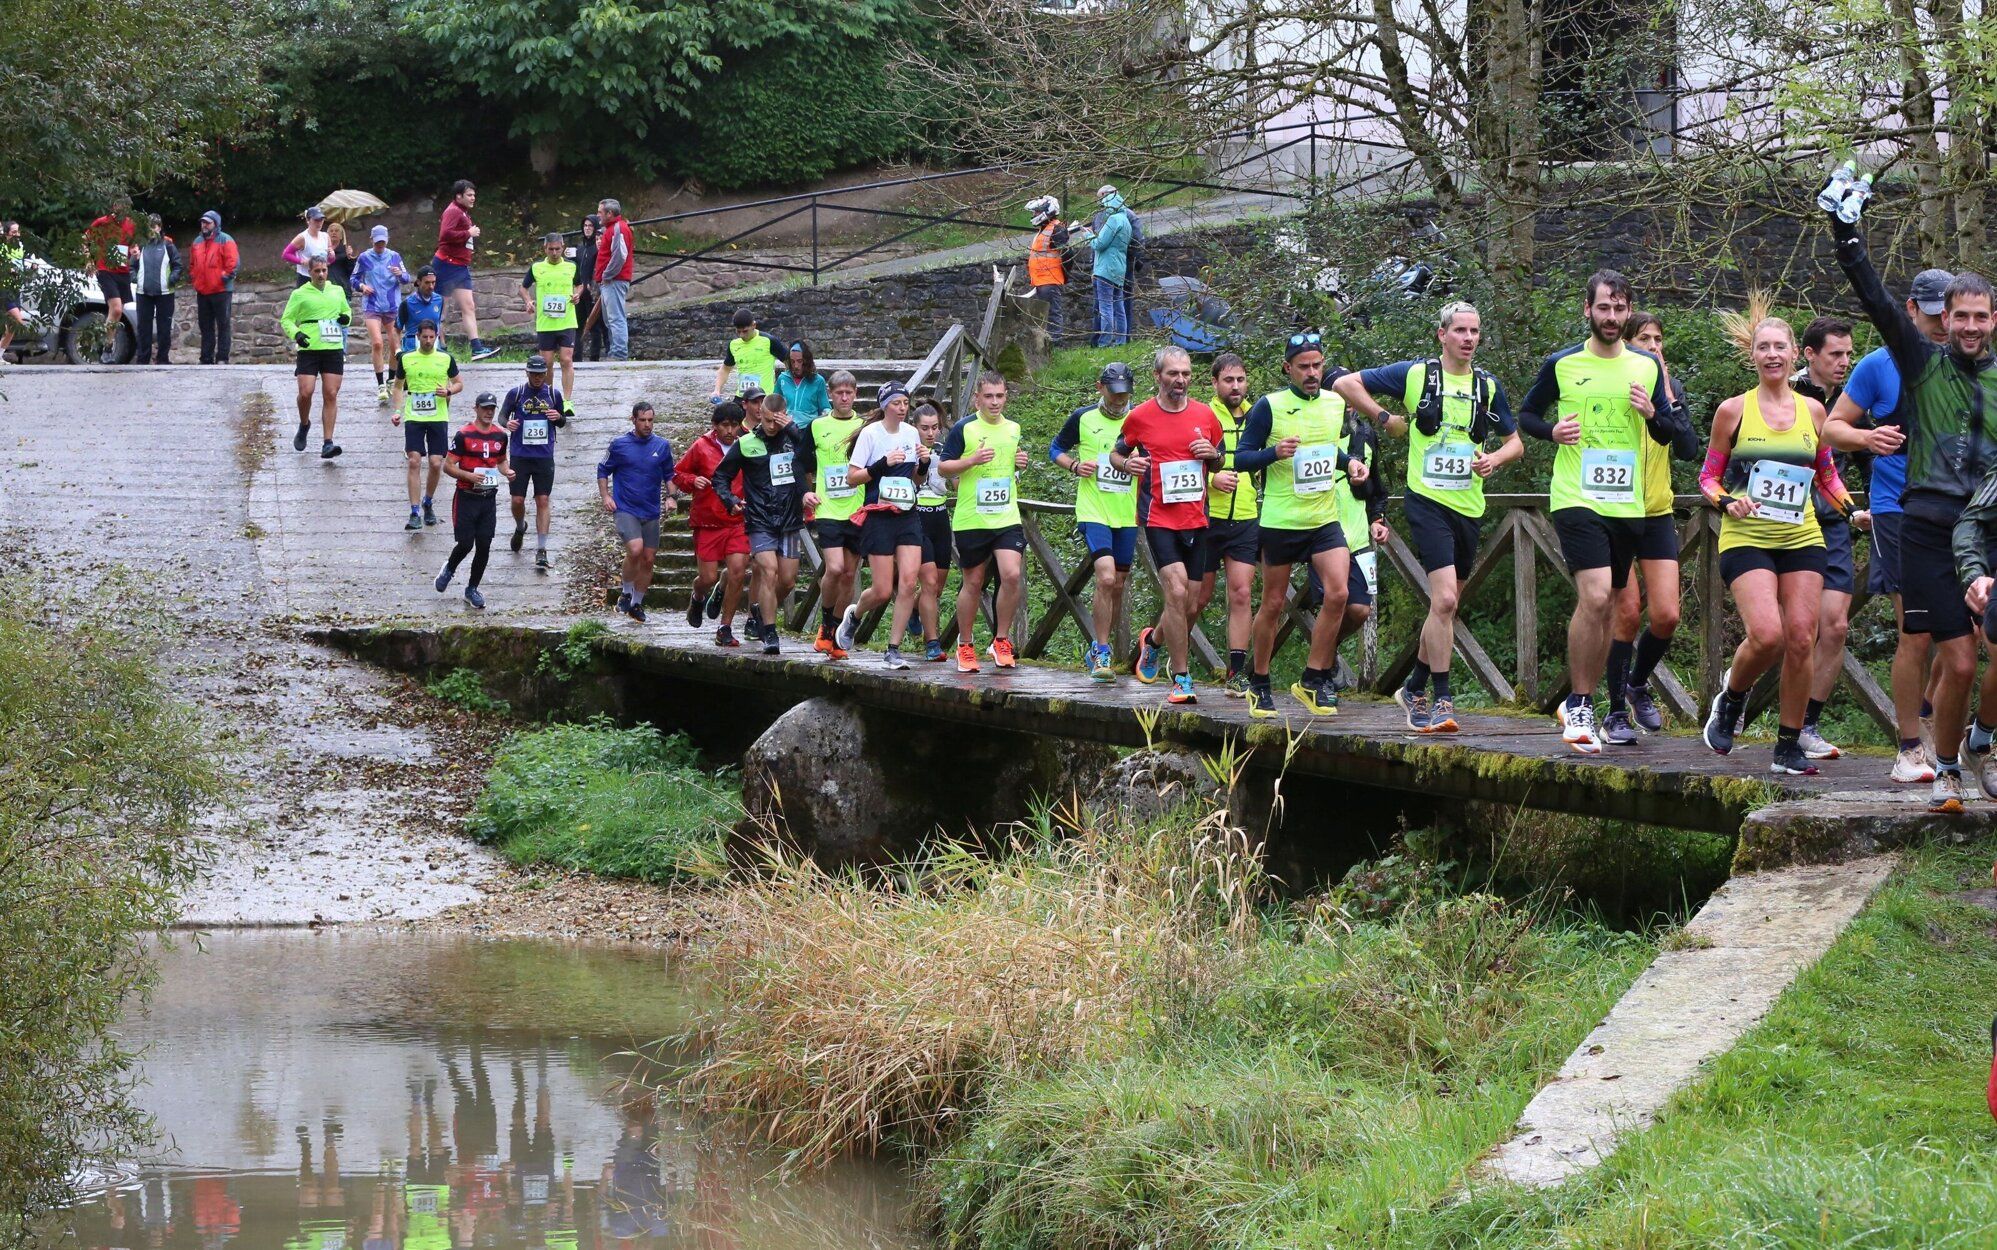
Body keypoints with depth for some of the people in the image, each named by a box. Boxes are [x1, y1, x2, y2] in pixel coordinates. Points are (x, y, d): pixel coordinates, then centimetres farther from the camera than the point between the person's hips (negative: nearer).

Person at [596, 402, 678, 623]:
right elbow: (603, 471, 8)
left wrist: (670, 498, 2)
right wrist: (605, 496, -5)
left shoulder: (662, 446, 6)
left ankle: (637, 603, 22)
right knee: (635, 549, -24)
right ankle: (625, 592, -3)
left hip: (651, 513, 4)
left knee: (648, 559, 6)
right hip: (625, 509, -4)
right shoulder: (619, 445, -2)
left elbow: (669, 475, 17)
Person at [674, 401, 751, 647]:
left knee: (738, 571, -13)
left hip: (737, 523, 1)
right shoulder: (702, 447, -1)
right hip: (707, 523, -1)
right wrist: (693, 481, -13)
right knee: (708, 577, -1)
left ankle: (725, 629, 4)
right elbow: (677, 474, 7)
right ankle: (698, 599, 38)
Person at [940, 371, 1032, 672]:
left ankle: (1001, 641, 1)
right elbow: (943, 467, -4)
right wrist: (972, 461, -19)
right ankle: (965, 645, 21)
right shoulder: (963, 429, -5)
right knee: (973, 583, 5)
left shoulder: (1014, 429, 9)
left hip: (1007, 519, 3)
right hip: (970, 520, -3)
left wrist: (1021, 463, 2)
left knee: (1012, 574, -14)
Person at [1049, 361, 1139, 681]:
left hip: (1126, 514, 3)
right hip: (1093, 511, -3)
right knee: (1106, 577, -19)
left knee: (1118, 585, 9)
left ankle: (1097, 651, 25)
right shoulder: (1083, 418, 1)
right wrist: (1075, 465, -7)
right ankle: (1102, 653, -11)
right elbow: (1056, 449, 13)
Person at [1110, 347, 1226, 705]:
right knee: (1177, 592, -20)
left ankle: (1152, 639, 40)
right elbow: (1116, 453, 12)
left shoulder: (1206, 416, 6)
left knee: (1189, 607, 8)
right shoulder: (1140, 417, -1)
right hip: (1160, 520, -4)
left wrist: (1213, 455, -6)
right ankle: (1182, 680, -14)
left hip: (1196, 522, 4)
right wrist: (1126, 464, -11)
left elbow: (1224, 462, 18)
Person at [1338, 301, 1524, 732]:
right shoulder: (1414, 374, -2)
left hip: (1469, 505, 5)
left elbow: (1515, 441, 18)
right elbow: (1345, 384, 2)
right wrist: (1386, 419, 0)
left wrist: (1496, 458, -3)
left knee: (1446, 606, 14)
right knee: (1445, 599, -18)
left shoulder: (1489, 386, 10)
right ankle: (1441, 701, -13)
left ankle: (1415, 689, 31)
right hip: (1428, 501, -5)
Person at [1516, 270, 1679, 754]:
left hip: (1627, 504, 4)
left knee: (1606, 609, 9)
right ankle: (1579, 705, -9)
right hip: (1577, 498, -4)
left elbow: (1669, 434, 14)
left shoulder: (1647, 366, 9)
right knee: (1594, 598, -20)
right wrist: (1552, 431, -10)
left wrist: (1652, 414, -8)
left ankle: (1580, 706, 21)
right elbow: (1527, 414, 11)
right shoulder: (1561, 365, 1)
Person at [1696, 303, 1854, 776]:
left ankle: (1789, 747, 7)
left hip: (1801, 540, 3)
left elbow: (1827, 475, 19)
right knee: (1767, 635, -21)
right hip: (1746, 540, -3)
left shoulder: (1812, 411, 8)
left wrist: (1850, 507, 2)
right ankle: (1731, 696, 10)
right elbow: (1708, 475, 6)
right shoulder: (1733, 411, 0)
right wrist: (1726, 501, -13)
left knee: (1801, 640, -5)